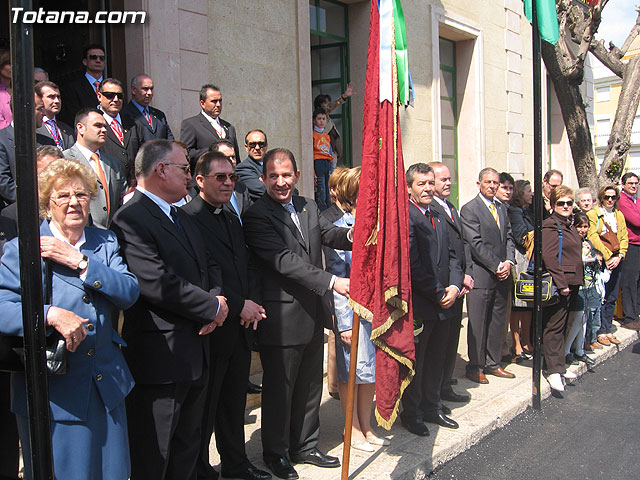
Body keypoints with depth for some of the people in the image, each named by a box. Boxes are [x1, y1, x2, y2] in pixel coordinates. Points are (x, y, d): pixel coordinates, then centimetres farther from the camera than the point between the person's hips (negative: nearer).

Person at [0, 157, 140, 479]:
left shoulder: (105, 243, 7)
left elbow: (130, 292, -7)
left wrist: (79, 261, -16)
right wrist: (51, 314, -29)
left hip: (107, 385, 4)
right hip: (52, 392, -4)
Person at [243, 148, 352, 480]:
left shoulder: (308, 207, 10)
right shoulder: (256, 215, -14)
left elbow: (329, 234, 2)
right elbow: (284, 260, -22)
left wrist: (351, 235, -23)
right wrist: (332, 282, -28)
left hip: (313, 315, 7)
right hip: (282, 318, -7)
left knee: (310, 386, 19)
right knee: (279, 388, 8)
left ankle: (305, 446, 37)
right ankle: (275, 453, 28)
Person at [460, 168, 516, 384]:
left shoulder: (502, 209, 16)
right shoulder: (469, 209, -6)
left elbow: (509, 238, 14)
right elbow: (476, 243, -13)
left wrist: (508, 262, -2)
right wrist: (497, 266, -13)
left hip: (502, 276, 7)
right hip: (481, 275, -6)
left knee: (498, 322, 11)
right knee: (478, 323, 0)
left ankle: (493, 363, 23)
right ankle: (475, 367, 10)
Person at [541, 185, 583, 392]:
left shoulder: (569, 226, 16)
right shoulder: (550, 226, -13)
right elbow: (549, 256, -21)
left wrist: (575, 281, 18)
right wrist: (561, 283, -22)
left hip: (570, 284, 9)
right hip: (557, 284, -9)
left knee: (561, 325, 16)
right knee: (554, 326, -5)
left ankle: (559, 365, 25)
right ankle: (554, 371, -1)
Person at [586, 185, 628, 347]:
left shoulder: (619, 215, 16)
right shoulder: (593, 214, -1)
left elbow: (624, 237, 10)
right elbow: (593, 237, -11)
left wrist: (619, 256, -5)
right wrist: (607, 257, -16)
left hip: (616, 260, 5)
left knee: (612, 297, 9)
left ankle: (608, 330, 17)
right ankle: (601, 332, 3)